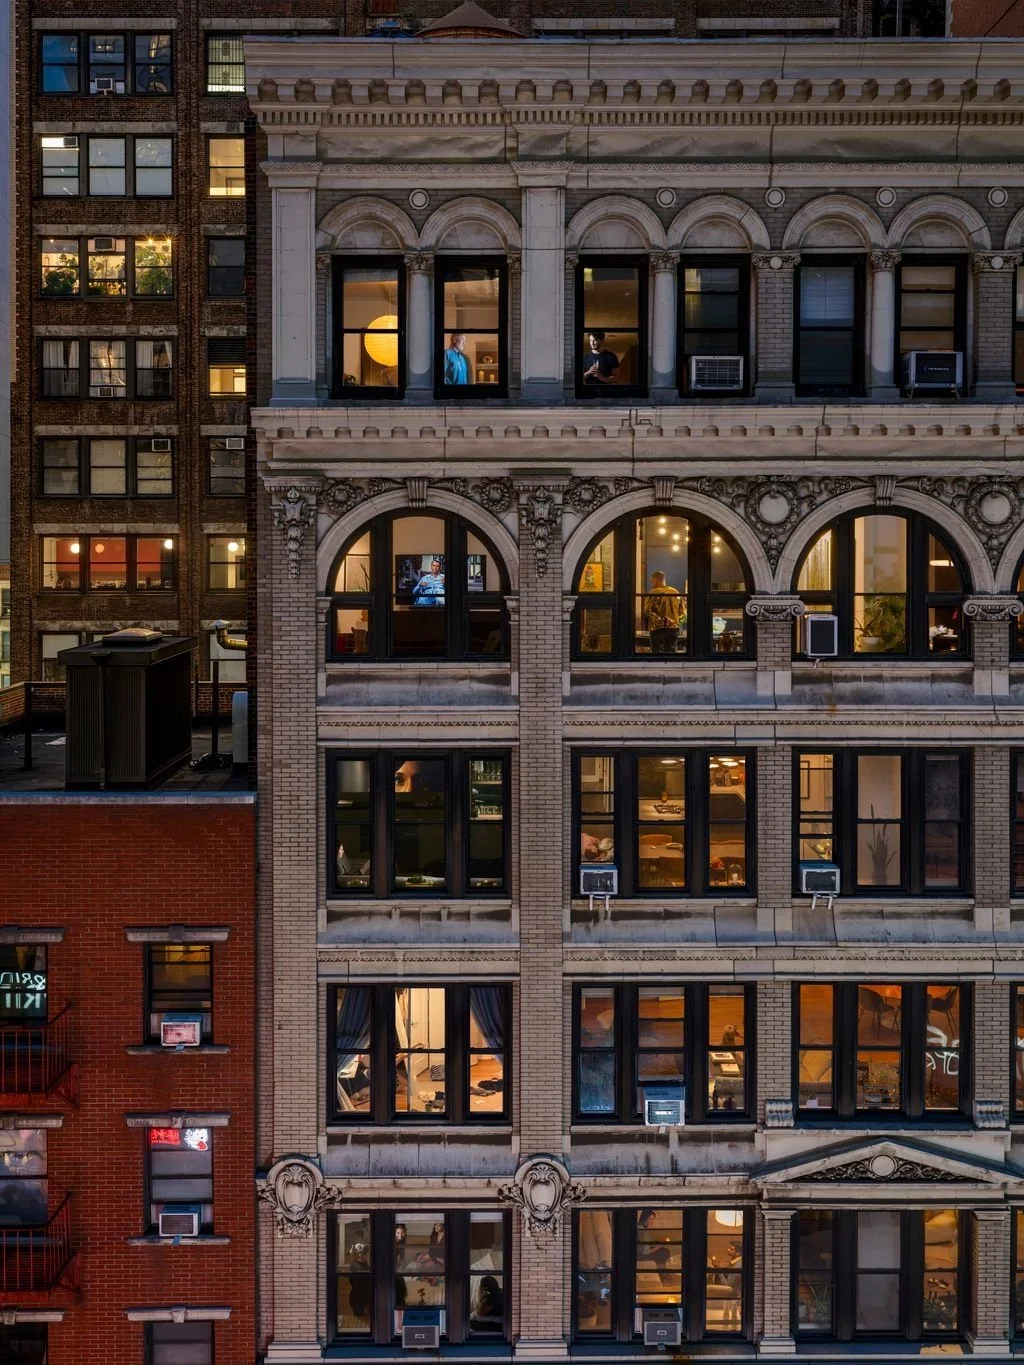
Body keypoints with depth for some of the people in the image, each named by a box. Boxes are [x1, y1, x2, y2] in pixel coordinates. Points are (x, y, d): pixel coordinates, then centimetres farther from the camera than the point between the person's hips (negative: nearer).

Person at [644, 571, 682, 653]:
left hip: (658, 629, -5)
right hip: (674, 628, 5)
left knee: (658, 653, -1)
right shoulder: (676, 592, 10)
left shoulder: (653, 593, -8)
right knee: (671, 652, 10)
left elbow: (647, 611, -17)